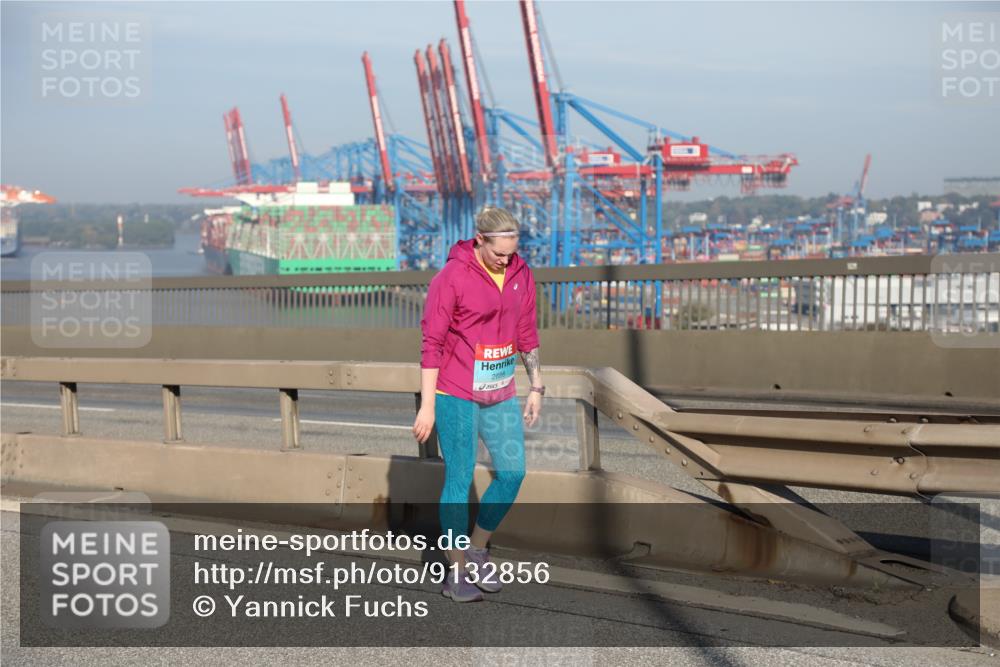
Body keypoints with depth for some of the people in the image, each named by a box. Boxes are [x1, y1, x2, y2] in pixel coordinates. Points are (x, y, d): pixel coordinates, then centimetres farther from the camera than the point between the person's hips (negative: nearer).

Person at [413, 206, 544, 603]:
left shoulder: (521, 275, 3)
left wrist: (536, 388, 14)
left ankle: (477, 551, 24)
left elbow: (527, 335, 14)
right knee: (459, 480, -1)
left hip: (500, 393, 6)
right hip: (455, 395, -6)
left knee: (512, 472, 4)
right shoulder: (451, 277, -14)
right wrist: (427, 406, -13)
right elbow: (431, 343, -12)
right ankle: (456, 573, 10)